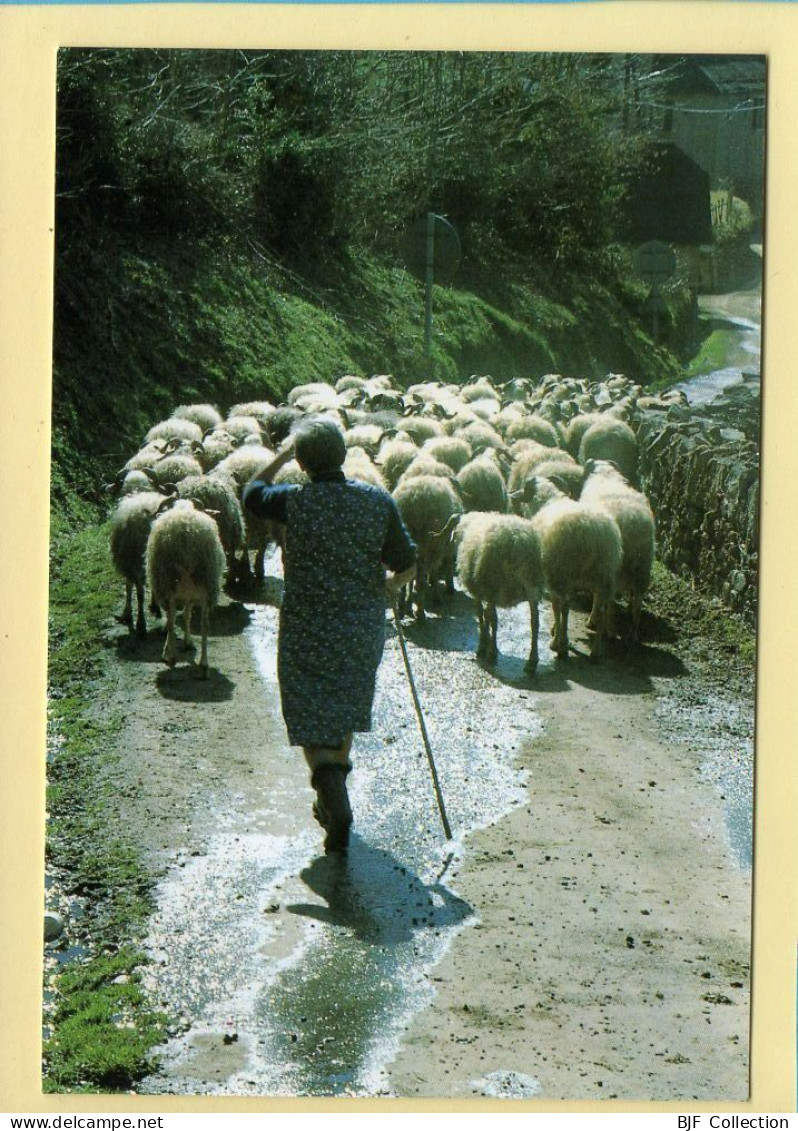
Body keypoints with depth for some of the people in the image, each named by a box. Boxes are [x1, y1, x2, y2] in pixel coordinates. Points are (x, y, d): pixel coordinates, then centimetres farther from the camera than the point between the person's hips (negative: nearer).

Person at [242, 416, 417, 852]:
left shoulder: (293, 501, -13)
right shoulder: (379, 502, -7)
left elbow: (251, 494, 9)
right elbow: (406, 566, -2)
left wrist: (280, 457, 19)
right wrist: (387, 586, 19)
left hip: (306, 631, -3)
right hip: (362, 629, 3)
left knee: (310, 720, 3)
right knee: (344, 714, 21)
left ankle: (331, 787, -22)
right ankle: (332, 802, 33)